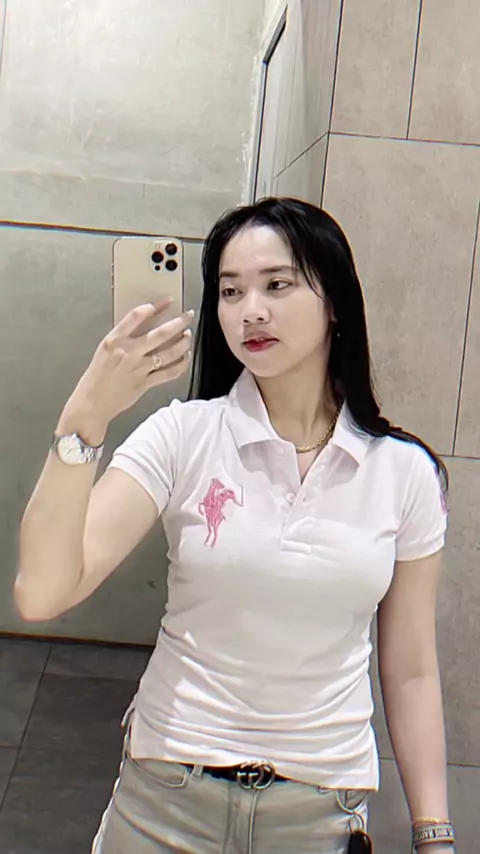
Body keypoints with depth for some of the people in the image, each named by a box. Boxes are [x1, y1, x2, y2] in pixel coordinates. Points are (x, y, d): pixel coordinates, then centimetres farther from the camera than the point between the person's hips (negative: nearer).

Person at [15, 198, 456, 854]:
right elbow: (41, 593, -20)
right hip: (166, 798, 0)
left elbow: (411, 673, 1)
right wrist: (84, 419, -29)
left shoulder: (406, 473, -6)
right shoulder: (183, 436, -10)